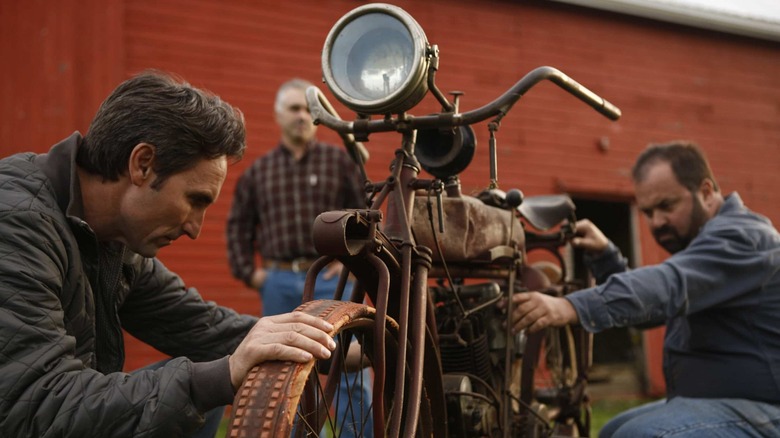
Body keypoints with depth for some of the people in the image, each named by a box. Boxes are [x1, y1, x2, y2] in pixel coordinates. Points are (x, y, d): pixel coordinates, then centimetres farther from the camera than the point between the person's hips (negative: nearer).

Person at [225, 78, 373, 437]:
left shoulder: (340, 161, 5)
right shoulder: (258, 172, 12)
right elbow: (238, 226, 17)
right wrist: (247, 271, 7)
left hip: (330, 277, -2)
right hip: (279, 283, 3)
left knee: (350, 371, -5)